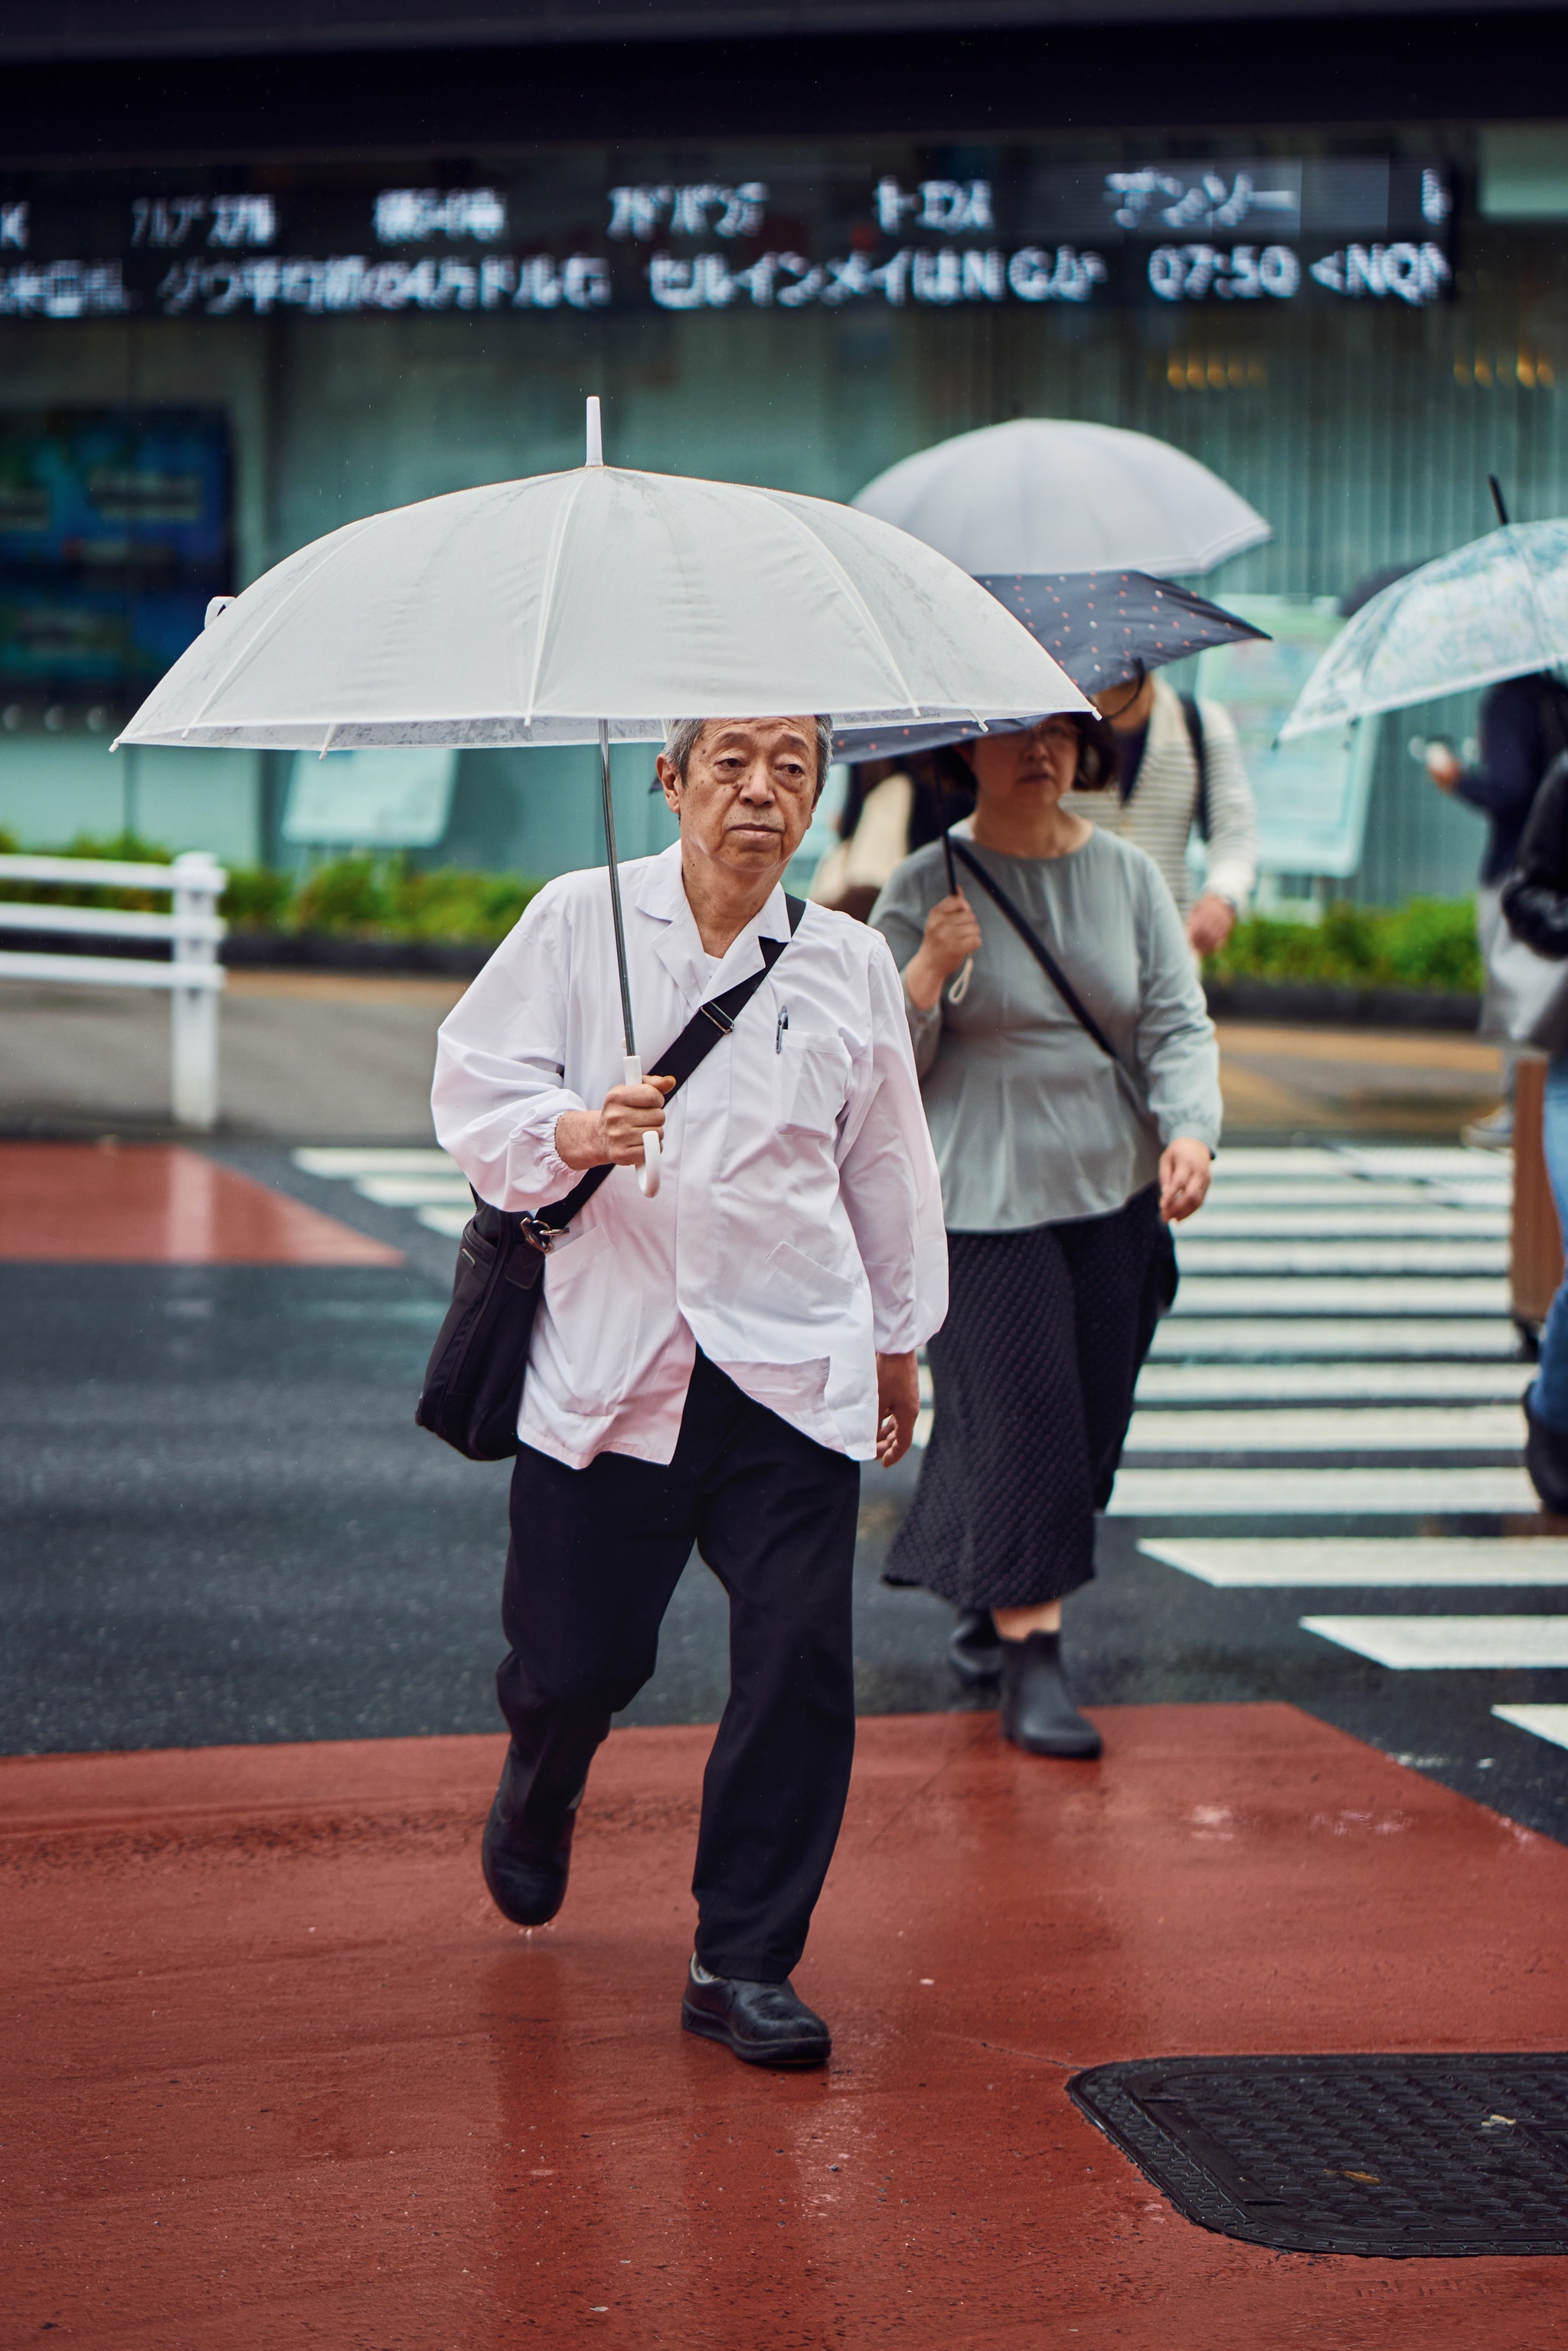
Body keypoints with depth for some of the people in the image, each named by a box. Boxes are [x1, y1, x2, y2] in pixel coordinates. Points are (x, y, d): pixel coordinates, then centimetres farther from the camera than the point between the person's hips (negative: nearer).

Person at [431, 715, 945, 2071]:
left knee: (799, 1654, -8)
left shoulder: (849, 963, 8)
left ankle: (744, 1962, 5)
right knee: (579, 1652, 4)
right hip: (609, 1355, -1)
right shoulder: (580, 921, 1)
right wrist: (575, 1131, -19)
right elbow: (473, 1087, 1)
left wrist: (899, 1335, 25)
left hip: (794, 1362, 2)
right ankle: (534, 1808, 42)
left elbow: (885, 1160, 19)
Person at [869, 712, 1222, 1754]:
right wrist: (928, 974, -22)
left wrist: (1190, 1129, -13)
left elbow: (1178, 1023, 4)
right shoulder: (926, 888, -3)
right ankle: (1032, 1663, -3)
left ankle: (985, 1609, 28)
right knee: (1020, 1415, -10)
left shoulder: (1128, 874, 6)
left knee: (1090, 1418, 7)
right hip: (980, 1198, -4)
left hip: (1114, 1195, 4)